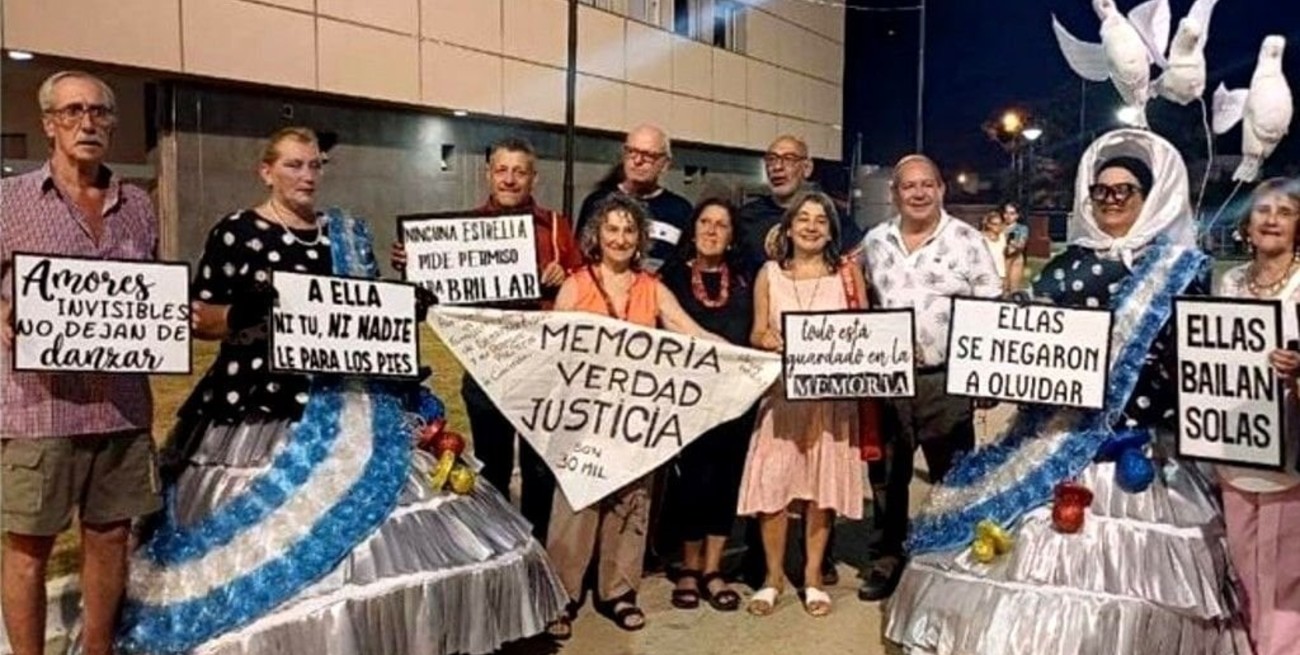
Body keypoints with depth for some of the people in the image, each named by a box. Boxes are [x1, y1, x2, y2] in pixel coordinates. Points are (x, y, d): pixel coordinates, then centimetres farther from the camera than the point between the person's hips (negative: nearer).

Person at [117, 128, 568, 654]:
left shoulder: (348, 234, 13)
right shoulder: (234, 233, -1)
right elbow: (201, 321, -2)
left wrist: (408, 308, -3)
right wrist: (243, 315, -21)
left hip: (352, 403, 5)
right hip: (266, 406, -4)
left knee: (379, 533, 5)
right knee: (267, 552, -2)